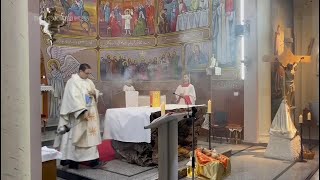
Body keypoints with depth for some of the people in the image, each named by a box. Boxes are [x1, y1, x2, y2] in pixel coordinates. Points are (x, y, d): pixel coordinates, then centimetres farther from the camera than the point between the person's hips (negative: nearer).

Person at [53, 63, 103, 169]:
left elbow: (97, 92, 18)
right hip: (79, 114, -7)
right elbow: (74, 98, -21)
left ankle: (92, 159, 12)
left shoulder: (89, 81, 13)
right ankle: (73, 160, 9)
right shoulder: (73, 81, -11)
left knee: (90, 135, 7)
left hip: (90, 112, 8)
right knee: (77, 135, -2)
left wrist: (94, 93, -6)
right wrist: (83, 111, -29)